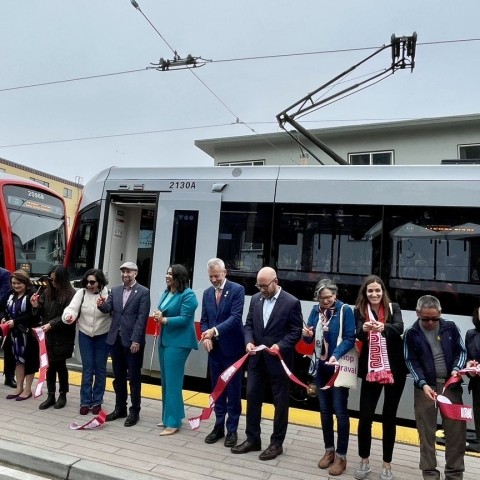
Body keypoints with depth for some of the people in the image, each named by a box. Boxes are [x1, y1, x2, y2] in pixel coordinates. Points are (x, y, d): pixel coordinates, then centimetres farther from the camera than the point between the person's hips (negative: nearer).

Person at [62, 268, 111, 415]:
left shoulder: (108, 294, -14)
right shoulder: (81, 293, -8)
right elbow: (72, 307, -19)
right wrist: (68, 316, -40)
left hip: (103, 336, -1)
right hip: (85, 335, 1)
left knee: (100, 369, 10)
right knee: (87, 369, 8)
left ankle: (97, 401, 24)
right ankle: (85, 402, 20)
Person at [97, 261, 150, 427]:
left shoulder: (143, 292, -7)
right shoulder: (114, 290, 10)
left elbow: (142, 318, -12)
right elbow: (108, 309, 0)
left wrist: (136, 340, -17)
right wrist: (101, 305, -23)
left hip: (133, 341, -5)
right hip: (115, 339, 6)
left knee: (134, 377, 5)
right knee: (118, 376, 16)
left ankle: (134, 411, 18)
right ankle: (120, 408, 30)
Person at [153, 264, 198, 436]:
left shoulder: (188, 295, -14)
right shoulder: (166, 293, 9)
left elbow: (184, 319, -20)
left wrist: (164, 320, -23)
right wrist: (158, 316, -7)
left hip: (178, 342, -9)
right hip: (164, 340, 9)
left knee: (172, 381, -3)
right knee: (166, 381, 17)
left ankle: (173, 422, 9)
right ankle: (169, 416, 31)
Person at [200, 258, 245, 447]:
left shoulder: (237, 289, -10)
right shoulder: (207, 293, 8)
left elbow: (236, 317, -19)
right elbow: (204, 320, 10)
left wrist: (215, 330, -28)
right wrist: (206, 337, -9)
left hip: (232, 348, -5)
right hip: (214, 348, 5)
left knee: (233, 390, 5)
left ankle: (232, 429, 18)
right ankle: (219, 426, 27)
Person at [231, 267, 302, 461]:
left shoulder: (291, 302, -11)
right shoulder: (255, 299, 4)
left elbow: (296, 332, -10)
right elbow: (249, 324, 8)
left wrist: (280, 346, -23)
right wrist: (249, 341, -10)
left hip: (279, 360, -5)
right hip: (257, 359, 5)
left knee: (280, 402, 9)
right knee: (252, 398, 11)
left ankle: (276, 443, 25)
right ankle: (252, 439, 28)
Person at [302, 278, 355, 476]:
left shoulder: (345, 310, -12)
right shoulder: (316, 310, 2)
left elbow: (349, 339, -16)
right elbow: (309, 339, 5)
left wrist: (336, 355, -30)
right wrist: (307, 334, -19)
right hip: (321, 366, 5)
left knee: (340, 411, 2)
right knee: (324, 410, 15)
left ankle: (341, 456, 17)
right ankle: (329, 450, 31)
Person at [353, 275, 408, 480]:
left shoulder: (393, 308, -1)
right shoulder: (360, 311, -1)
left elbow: (399, 328, -20)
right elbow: (359, 334, -16)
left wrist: (383, 327, -42)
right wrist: (365, 328, -40)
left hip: (394, 370, 0)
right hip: (370, 371, 0)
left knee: (389, 417, 8)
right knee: (365, 416, 1)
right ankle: (364, 461, 22)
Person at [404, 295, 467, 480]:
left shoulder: (450, 327, 1)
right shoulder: (411, 334, -4)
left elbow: (461, 351, 7)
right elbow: (411, 362, -4)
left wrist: (456, 369, -11)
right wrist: (423, 384, -17)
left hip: (451, 386, 2)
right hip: (425, 387, -1)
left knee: (456, 431, 7)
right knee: (426, 432, 6)